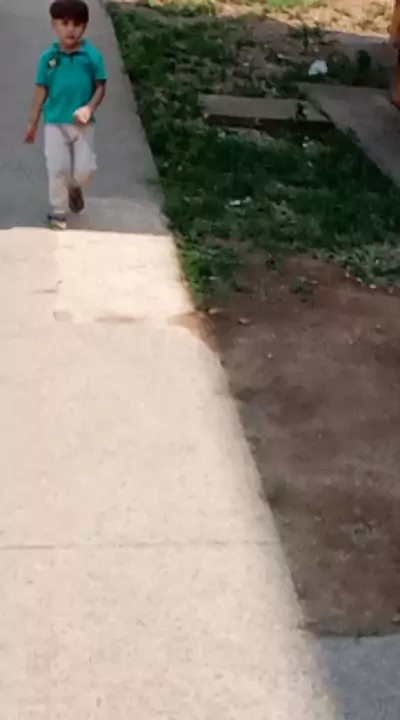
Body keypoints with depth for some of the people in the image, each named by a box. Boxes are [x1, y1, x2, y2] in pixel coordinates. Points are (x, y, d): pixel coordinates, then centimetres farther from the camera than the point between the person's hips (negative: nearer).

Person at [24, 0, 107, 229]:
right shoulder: (48, 57, -4)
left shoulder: (93, 55, -7)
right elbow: (41, 91, 2)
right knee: (57, 169, 3)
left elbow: (100, 87, -3)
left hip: (83, 123, 0)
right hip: (55, 122, 0)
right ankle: (58, 212, 19)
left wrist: (89, 108, -21)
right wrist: (32, 123, 5)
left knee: (85, 168, 3)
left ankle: (74, 188, 38)